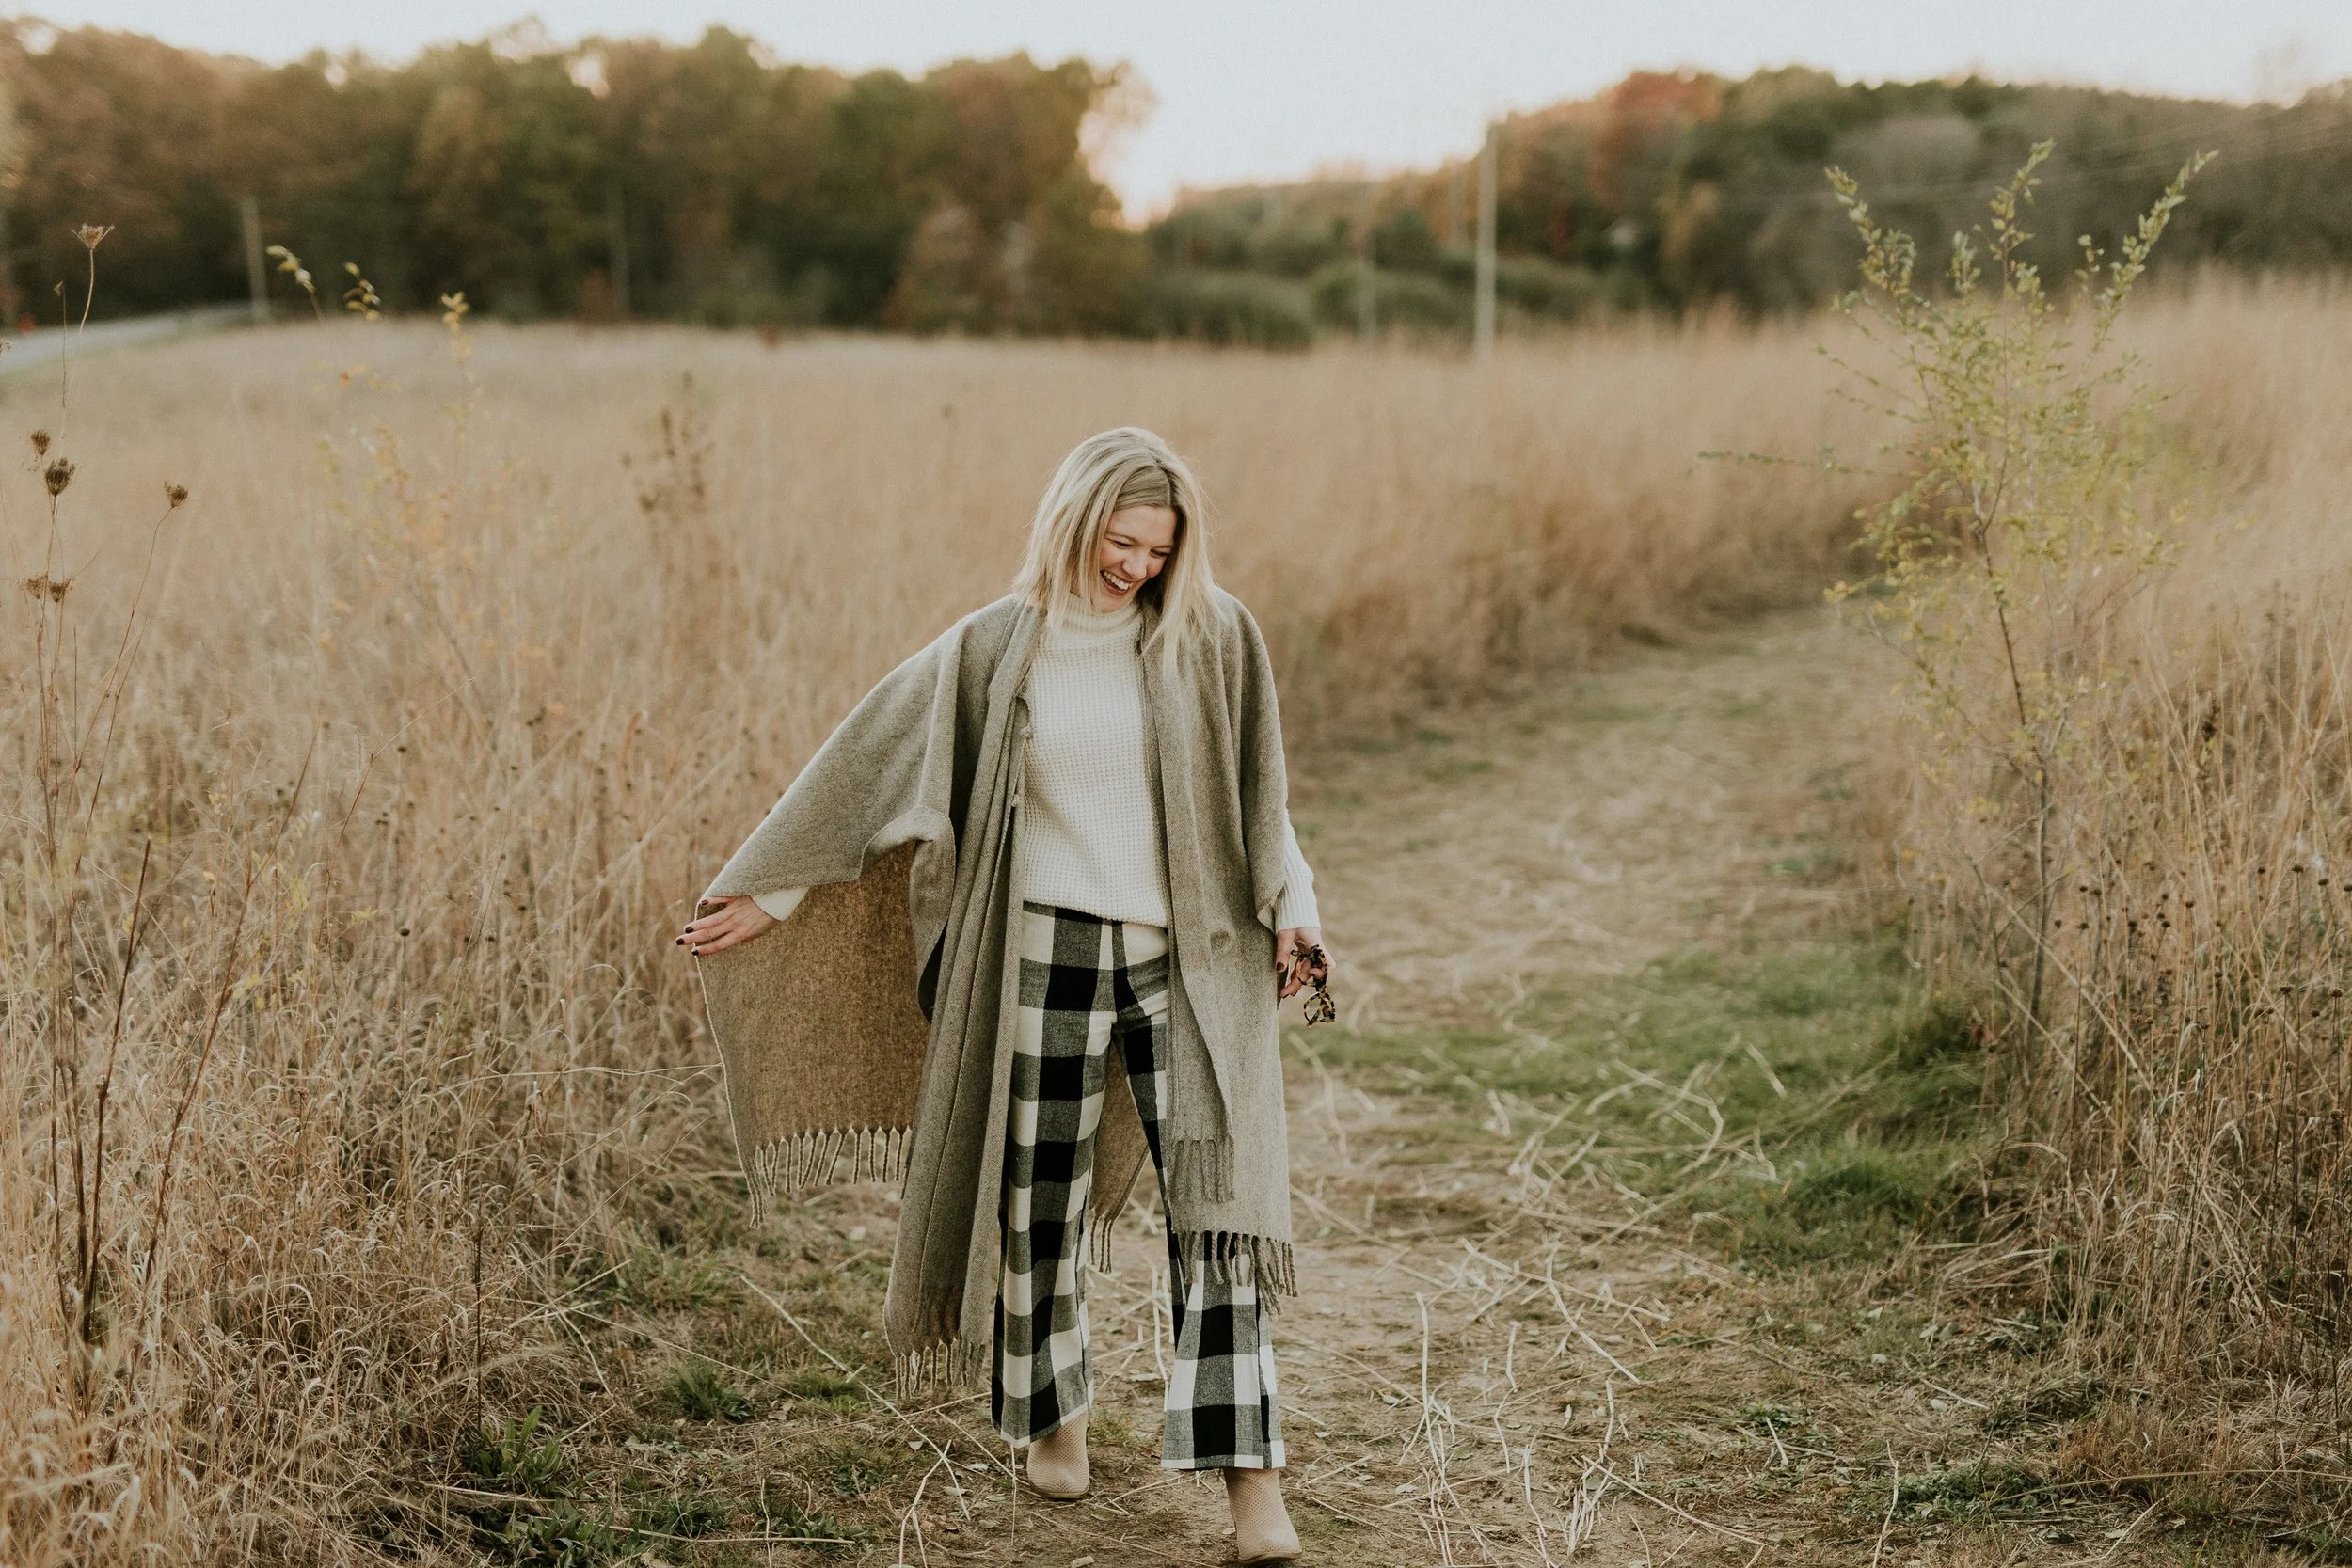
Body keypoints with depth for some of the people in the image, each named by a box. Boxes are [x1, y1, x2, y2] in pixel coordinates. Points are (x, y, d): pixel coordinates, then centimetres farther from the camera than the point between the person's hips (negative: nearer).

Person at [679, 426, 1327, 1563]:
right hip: (1048, 956, 1)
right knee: (1040, 1199, 11)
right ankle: (1052, 1418, 35)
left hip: (1187, 960, 0)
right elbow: (872, 760, 6)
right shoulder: (997, 649, 1)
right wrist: (769, 889, 7)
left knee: (1220, 1206, -7)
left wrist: (1291, 911, -5)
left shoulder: (1211, 637, 1)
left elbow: (1259, 796, 8)